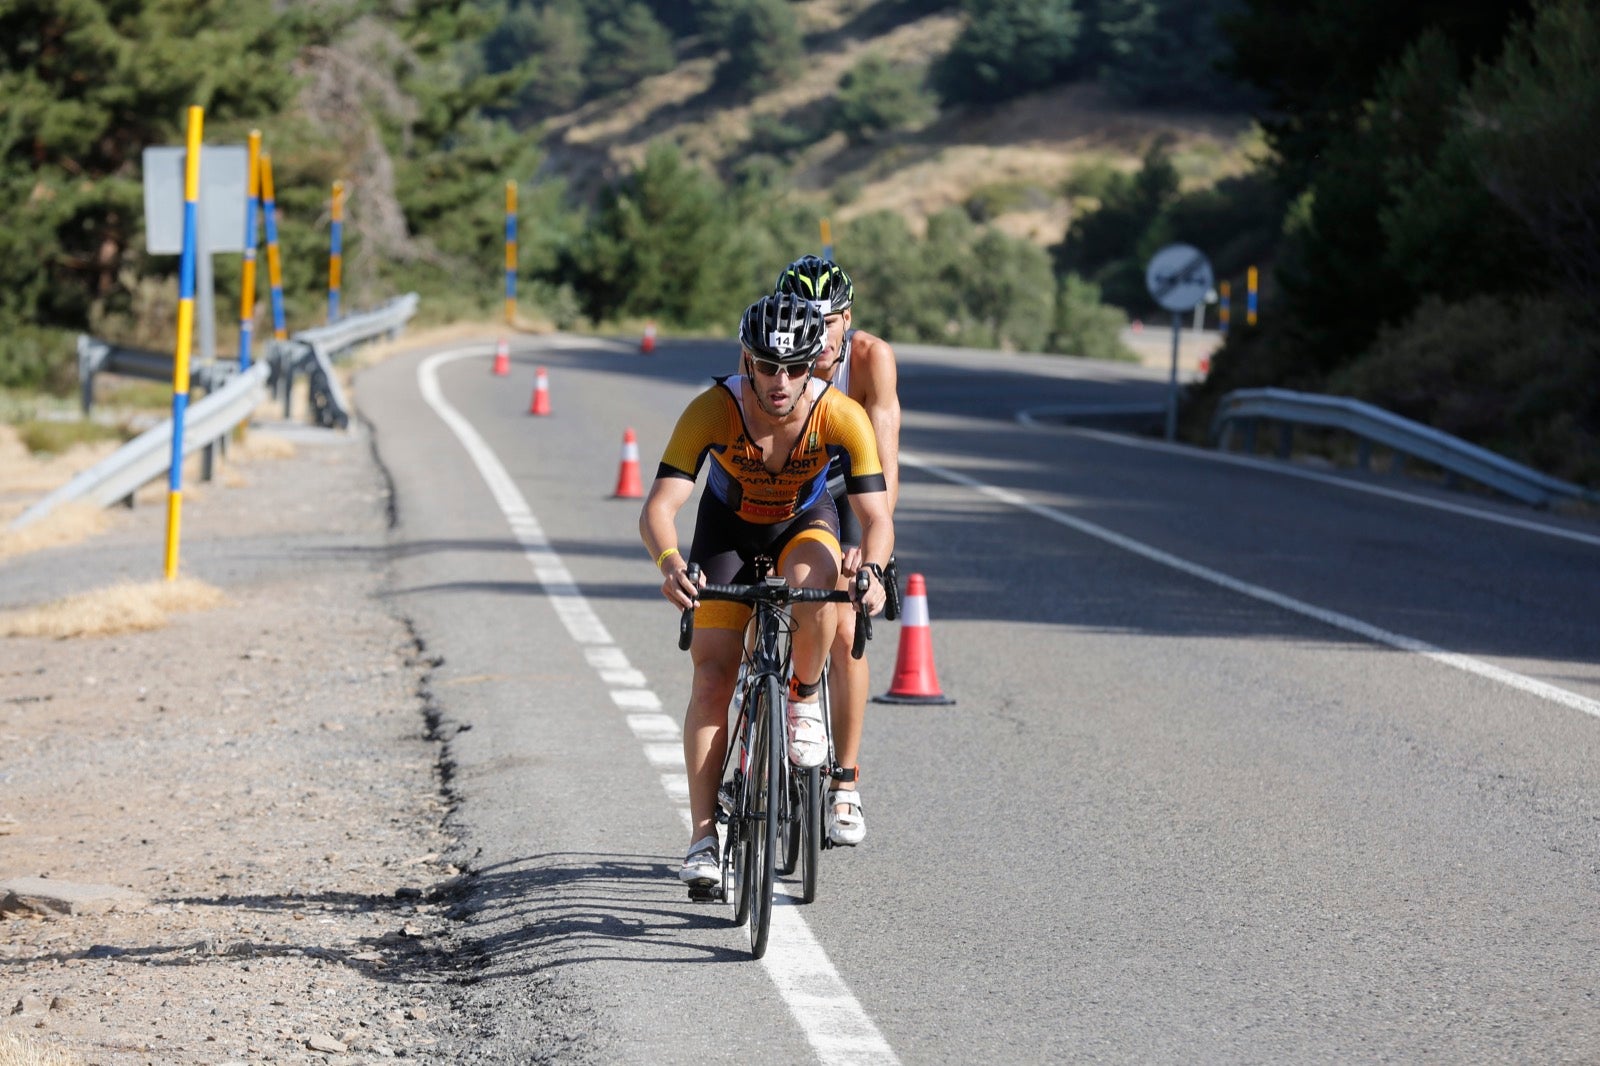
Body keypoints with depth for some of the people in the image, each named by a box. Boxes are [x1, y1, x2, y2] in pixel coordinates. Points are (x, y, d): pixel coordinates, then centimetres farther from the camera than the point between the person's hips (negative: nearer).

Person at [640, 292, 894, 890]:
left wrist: (872, 570, -53)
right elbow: (658, 508, -35)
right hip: (728, 528, 0)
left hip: (804, 523, 0)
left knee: (818, 594, -36)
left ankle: (804, 699, -6)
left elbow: (876, 515, -32)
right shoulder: (712, 412, -32)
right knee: (713, 677, -13)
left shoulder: (842, 417, -31)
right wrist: (669, 563, -56)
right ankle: (703, 839, -9)